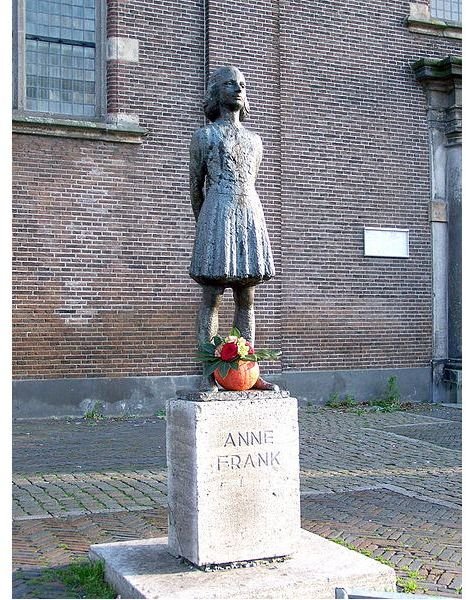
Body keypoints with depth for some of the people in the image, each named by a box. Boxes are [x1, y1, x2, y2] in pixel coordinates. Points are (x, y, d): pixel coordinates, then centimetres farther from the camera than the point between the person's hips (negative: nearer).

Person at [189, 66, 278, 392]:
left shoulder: (254, 140, 20)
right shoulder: (204, 136, 7)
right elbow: (195, 186, 11)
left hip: (251, 215, 5)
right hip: (217, 215, -5)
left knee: (247, 299, 2)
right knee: (212, 298, -6)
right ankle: (209, 374, -5)